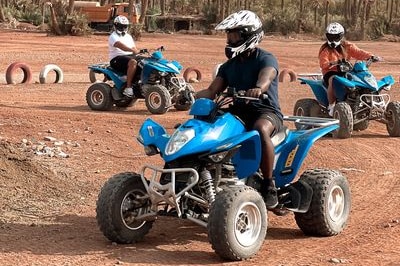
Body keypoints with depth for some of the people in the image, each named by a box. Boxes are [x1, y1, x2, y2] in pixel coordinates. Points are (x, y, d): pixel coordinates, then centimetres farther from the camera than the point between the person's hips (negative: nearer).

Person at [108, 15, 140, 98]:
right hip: (117, 59, -8)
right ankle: (128, 88, -37)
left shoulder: (128, 36, 23)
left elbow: (134, 48, 18)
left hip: (130, 56, 8)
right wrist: (133, 50, -38)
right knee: (133, 62, -36)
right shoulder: (113, 37, -5)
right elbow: (121, 46, -24)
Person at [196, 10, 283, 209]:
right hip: (238, 111, 7)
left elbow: (266, 77, -28)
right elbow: (212, 90, 5)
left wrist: (258, 89, -52)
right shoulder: (228, 66, 17)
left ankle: (269, 185, -30)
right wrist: (192, 97, -15)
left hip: (266, 111, -7)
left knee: (260, 129, -40)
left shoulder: (265, 59, -4)